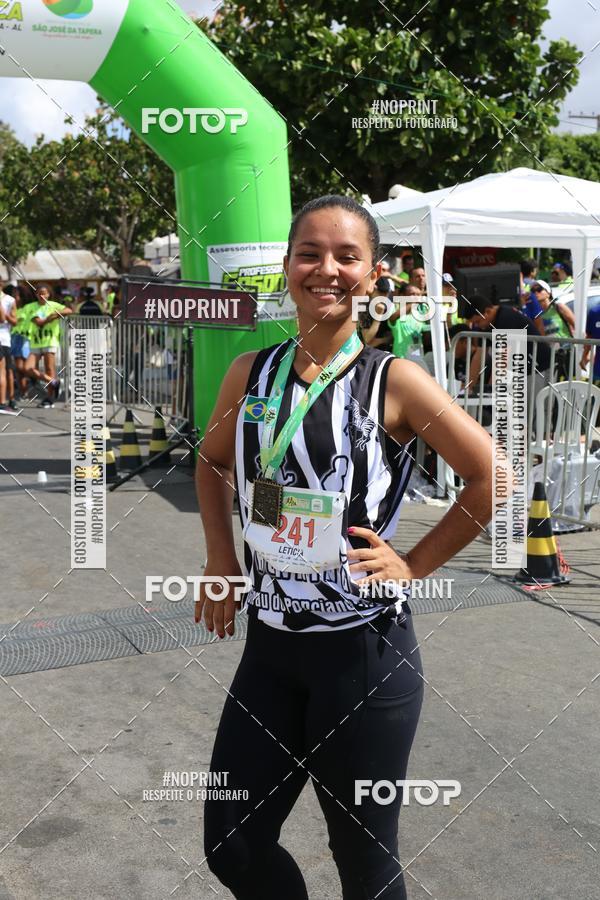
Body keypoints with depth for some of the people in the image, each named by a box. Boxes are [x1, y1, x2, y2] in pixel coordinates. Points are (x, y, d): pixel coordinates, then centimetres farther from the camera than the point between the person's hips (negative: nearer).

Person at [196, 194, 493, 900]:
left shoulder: (392, 380, -10)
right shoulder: (251, 372, 2)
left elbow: (491, 476, -7)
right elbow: (213, 461, 18)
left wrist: (414, 565, -8)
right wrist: (220, 557, 8)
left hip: (364, 650, -4)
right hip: (269, 642, 5)